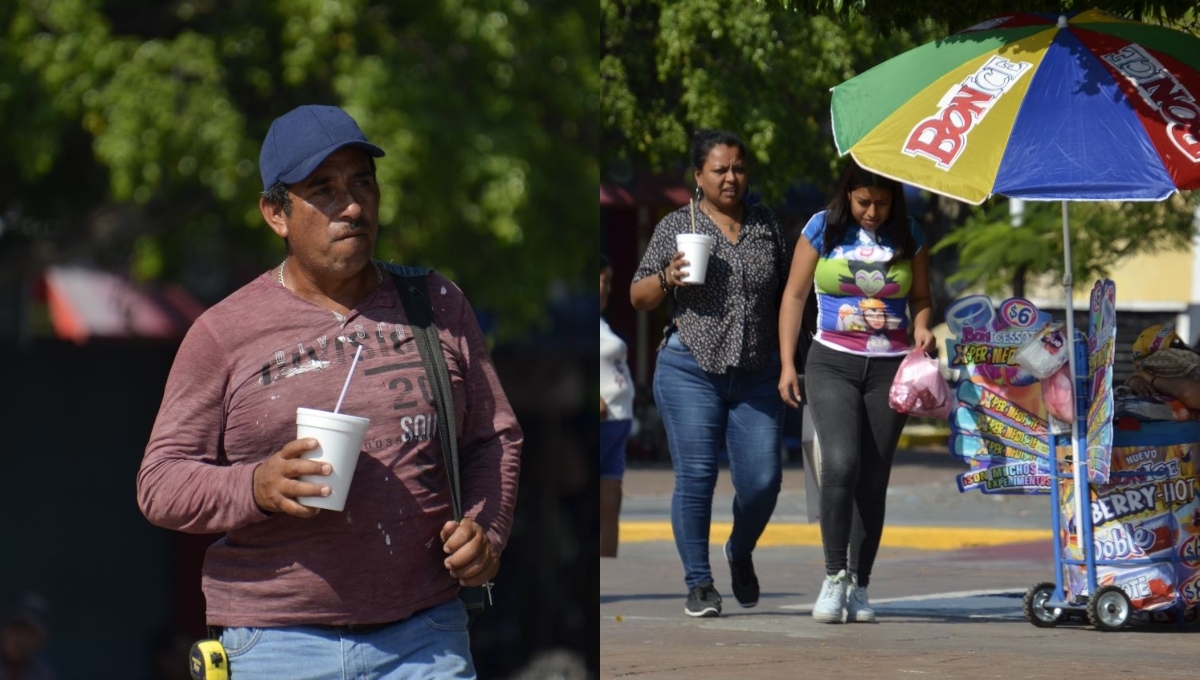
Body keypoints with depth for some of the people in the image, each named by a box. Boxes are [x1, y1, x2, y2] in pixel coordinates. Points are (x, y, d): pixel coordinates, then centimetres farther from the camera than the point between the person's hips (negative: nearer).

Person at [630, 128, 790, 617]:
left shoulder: (767, 225, 11)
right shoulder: (676, 227, 4)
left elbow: (785, 294, 19)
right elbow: (638, 298, 7)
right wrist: (667, 279, -13)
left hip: (756, 375, 2)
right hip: (690, 372, -2)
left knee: (763, 480, -3)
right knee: (696, 478, -7)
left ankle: (740, 553, 27)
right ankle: (699, 584, 3)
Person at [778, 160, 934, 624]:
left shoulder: (908, 237, 6)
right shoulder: (823, 230, 2)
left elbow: (920, 298, 15)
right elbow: (795, 295, 6)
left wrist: (921, 329, -9)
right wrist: (787, 364, 0)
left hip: (890, 369, 2)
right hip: (832, 363, -2)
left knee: (873, 480, 2)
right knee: (840, 463, -20)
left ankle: (859, 585, 9)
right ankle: (834, 576, -12)